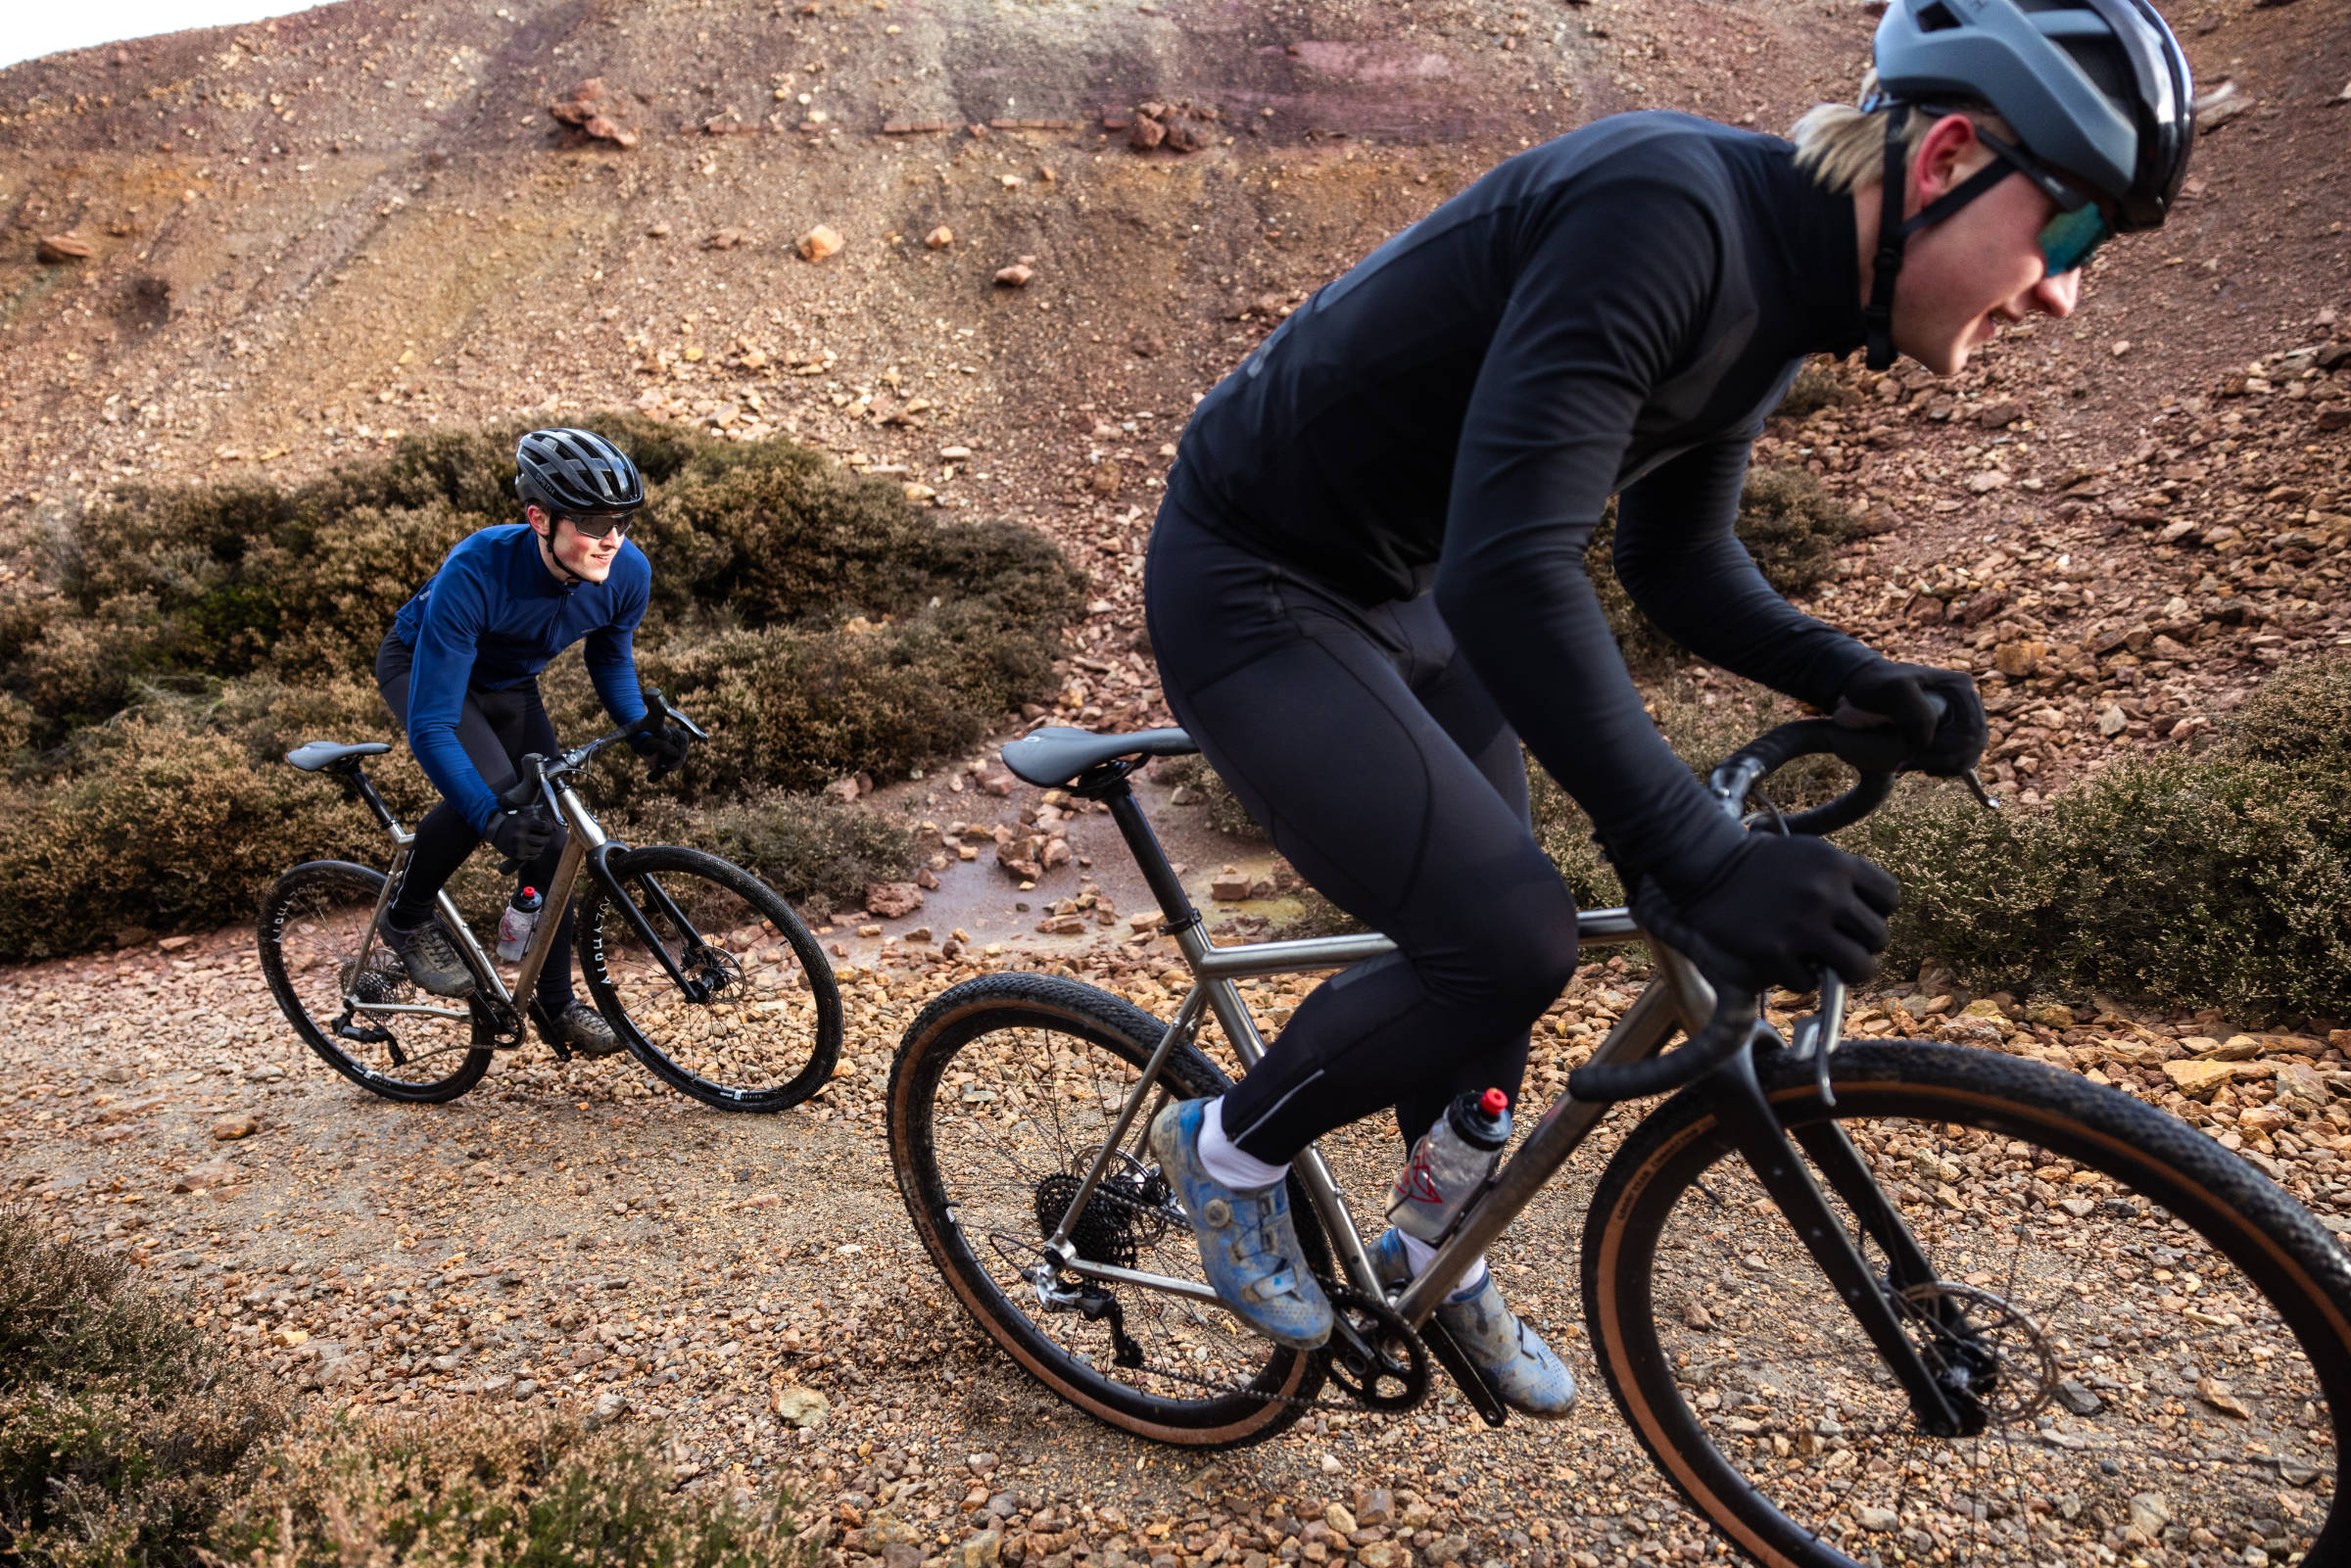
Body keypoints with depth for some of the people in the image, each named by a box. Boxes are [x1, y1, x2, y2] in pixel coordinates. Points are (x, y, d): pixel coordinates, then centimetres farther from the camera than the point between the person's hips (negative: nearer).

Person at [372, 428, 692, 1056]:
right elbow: (430, 727, -40)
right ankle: (406, 917, -4)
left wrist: (643, 727, -19)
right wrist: (493, 819, -50)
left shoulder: (628, 573, -26)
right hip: (420, 669, -5)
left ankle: (555, 1003, 12)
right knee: (492, 786, -32)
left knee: (550, 837, -3)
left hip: (510, 686, 5)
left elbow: (611, 656, -2)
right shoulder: (475, 572, -42)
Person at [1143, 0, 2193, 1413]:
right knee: (1507, 943, -16)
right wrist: (1698, 864, -40)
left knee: (1499, 931, 14)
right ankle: (1233, 1150, 12)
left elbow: (1676, 561, 11)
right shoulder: (1668, 214, -29)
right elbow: (1511, 570, -39)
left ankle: (1442, 1261, 38)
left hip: (1402, 588, 9)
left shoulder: (1775, 292, 1)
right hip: (1254, 594, -9)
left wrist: (1858, 684, -4)